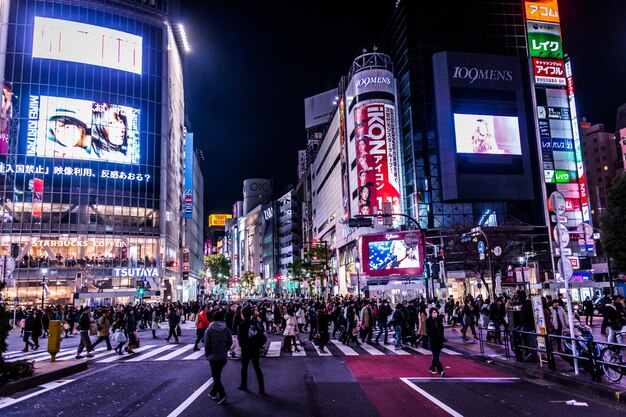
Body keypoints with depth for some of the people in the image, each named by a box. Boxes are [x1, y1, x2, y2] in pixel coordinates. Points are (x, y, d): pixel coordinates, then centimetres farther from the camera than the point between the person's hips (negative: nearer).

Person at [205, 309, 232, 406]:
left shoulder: (209, 330, -11)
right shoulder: (226, 329, -2)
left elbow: (207, 344, -11)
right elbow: (230, 342, 0)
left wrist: (207, 354, 4)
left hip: (213, 356, -4)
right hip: (223, 356, 4)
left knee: (216, 377, 1)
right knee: (217, 375, 20)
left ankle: (222, 395, -11)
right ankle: (213, 393, 31)